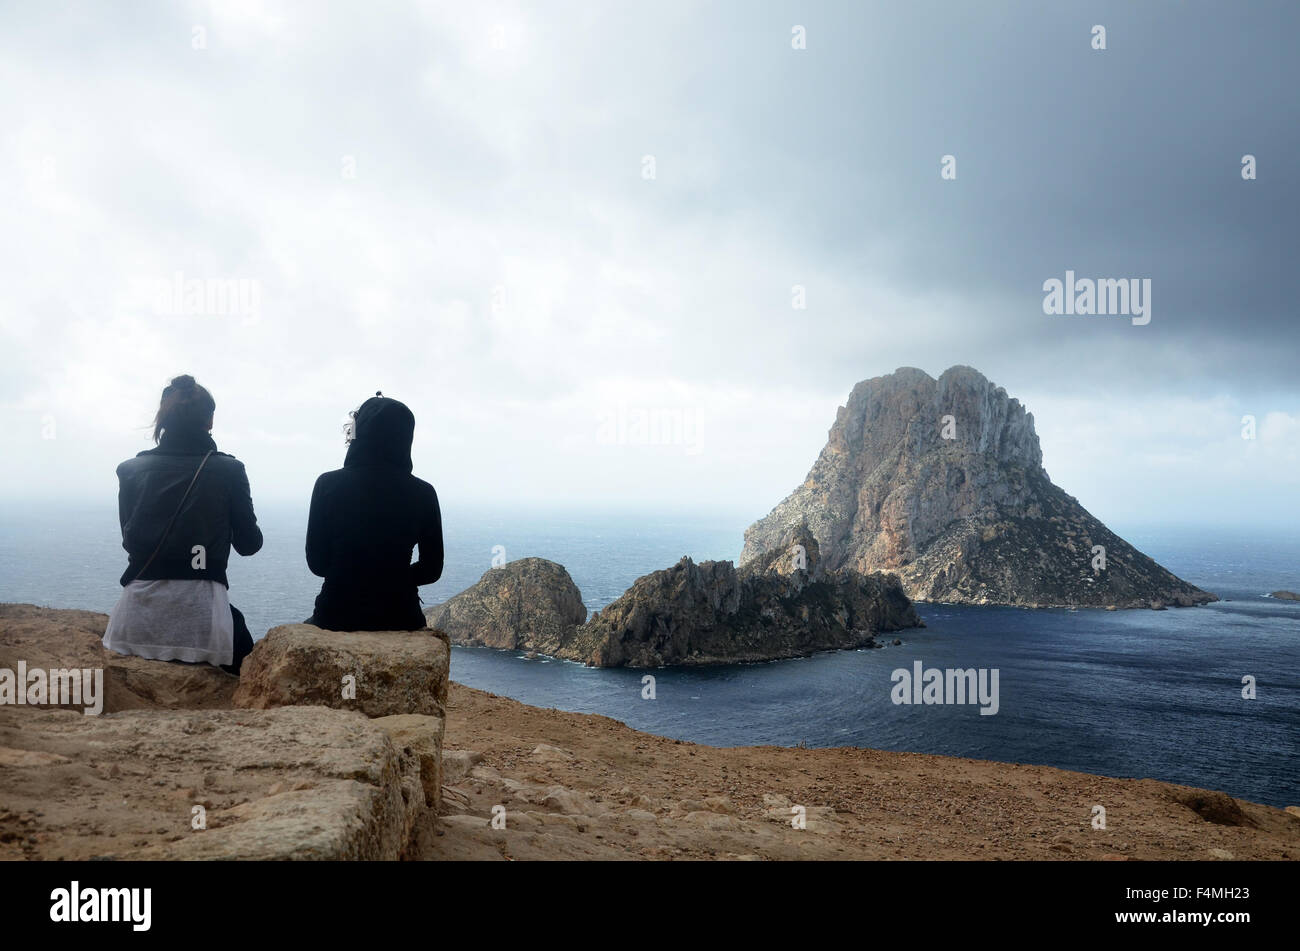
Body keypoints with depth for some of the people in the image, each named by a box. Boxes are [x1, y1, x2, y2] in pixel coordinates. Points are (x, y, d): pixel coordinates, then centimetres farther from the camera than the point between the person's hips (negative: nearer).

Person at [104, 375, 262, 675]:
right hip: (200, 620, -2)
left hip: (136, 623, 3)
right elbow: (249, 544, 4)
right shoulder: (228, 471, -5)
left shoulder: (131, 471, 2)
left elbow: (130, 540, 14)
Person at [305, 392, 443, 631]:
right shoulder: (422, 494, -7)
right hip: (398, 618, 0)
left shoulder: (328, 484, -8)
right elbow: (431, 570, 0)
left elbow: (317, 563, -3)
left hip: (337, 616, 0)